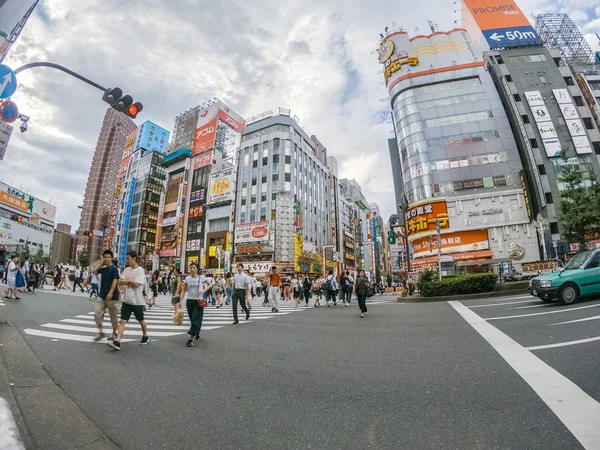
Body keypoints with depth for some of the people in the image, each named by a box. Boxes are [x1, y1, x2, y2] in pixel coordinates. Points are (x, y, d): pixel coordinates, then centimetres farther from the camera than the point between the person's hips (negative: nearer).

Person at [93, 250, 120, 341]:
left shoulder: (114, 268, -10)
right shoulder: (103, 269, 8)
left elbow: (115, 280, -17)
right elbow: (93, 271, 21)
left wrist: (110, 293, -25)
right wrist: (101, 264, 7)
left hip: (112, 297, -6)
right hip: (101, 296, 6)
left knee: (113, 316, 6)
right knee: (97, 313, -3)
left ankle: (114, 333, 20)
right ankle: (100, 332, 12)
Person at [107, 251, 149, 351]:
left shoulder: (140, 270, -15)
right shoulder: (126, 270, 6)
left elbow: (136, 284, -22)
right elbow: (120, 282, 1)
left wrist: (127, 281, -7)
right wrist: (130, 281, -15)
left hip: (137, 301, -5)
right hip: (126, 300, 5)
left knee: (141, 320, 12)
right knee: (122, 321, -3)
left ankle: (145, 336, 32)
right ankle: (117, 342, -3)